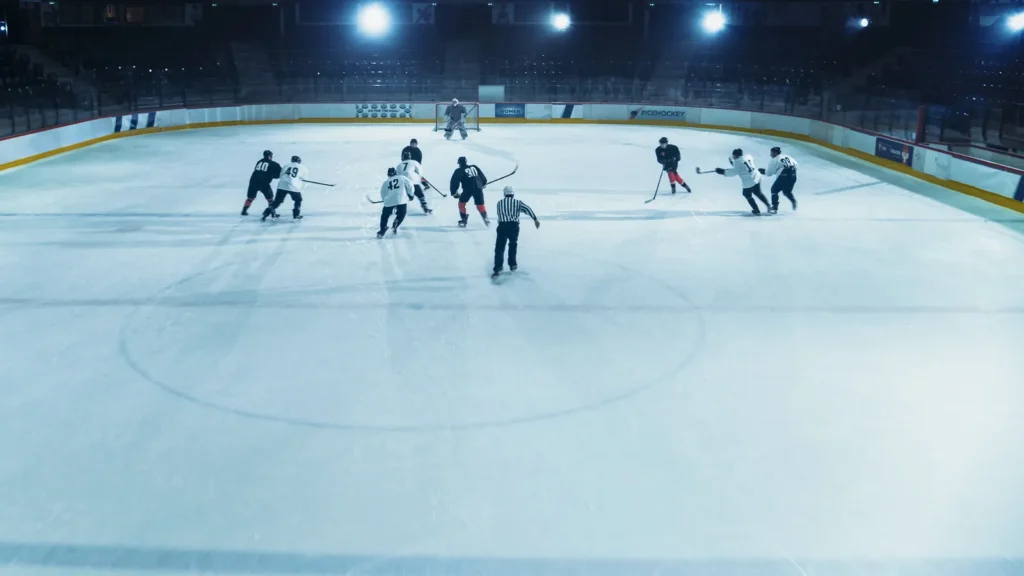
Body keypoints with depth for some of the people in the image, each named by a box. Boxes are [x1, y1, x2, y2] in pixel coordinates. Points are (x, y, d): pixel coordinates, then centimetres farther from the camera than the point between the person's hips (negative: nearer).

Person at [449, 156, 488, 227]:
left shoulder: (459, 171, 7)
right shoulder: (474, 167, 19)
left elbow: (455, 181, 1)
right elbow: (482, 177, 24)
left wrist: (454, 192, 7)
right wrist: (483, 183, 42)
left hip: (468, 189, -3)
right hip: (478, 188, 3)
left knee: (462, 203, 15)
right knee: (480, 205, 14)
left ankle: (463, 220, 10)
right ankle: (485, 218, -1)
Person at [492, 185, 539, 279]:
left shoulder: (499, 203, 20)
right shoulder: (518, 202, 14)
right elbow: (527, 209, -1)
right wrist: (535, 219, -8)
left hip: (502, 225, 0)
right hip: (513, 226, 0)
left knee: (499, 248, -2)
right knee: (513, 245, 26)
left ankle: (497, 269, -13)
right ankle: (512, 264, 31)